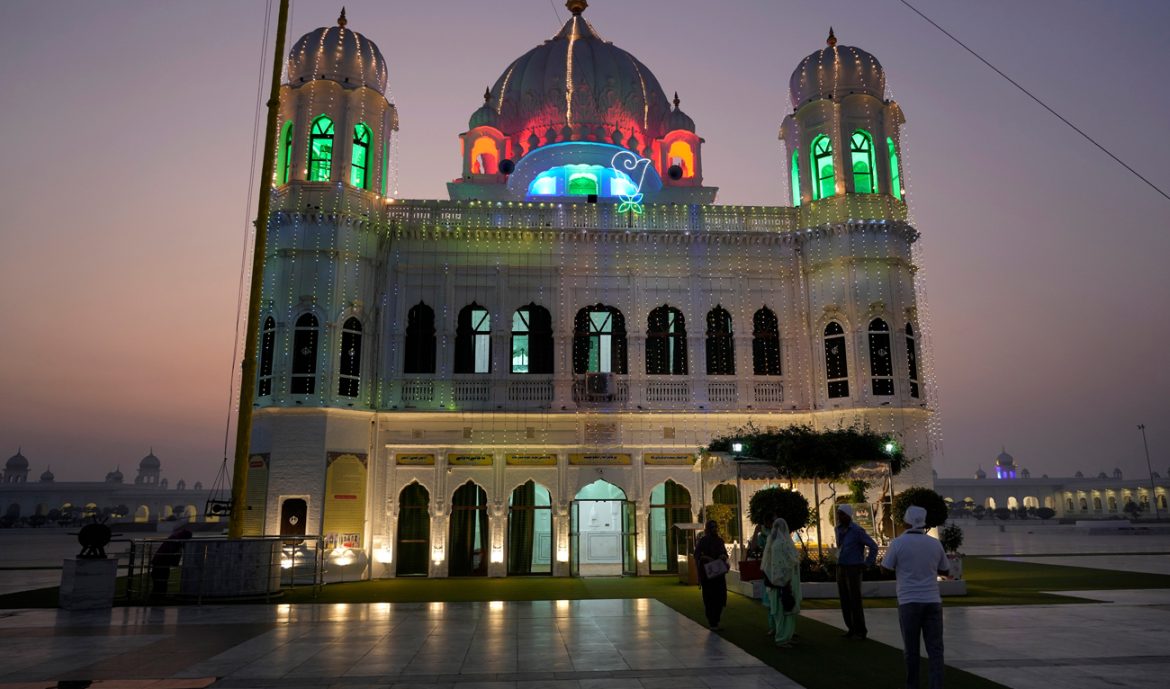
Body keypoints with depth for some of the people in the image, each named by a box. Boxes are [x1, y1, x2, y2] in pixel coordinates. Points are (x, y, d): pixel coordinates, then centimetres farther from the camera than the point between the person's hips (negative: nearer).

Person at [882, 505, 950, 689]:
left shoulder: (898, 543, -8)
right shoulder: (935, 544, 2)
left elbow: (885, 569, 0)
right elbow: (945, 571, 16)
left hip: (909, 602, -2)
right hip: (932, 601, 2)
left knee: (911, 648, 11)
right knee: (935, 649, 3)